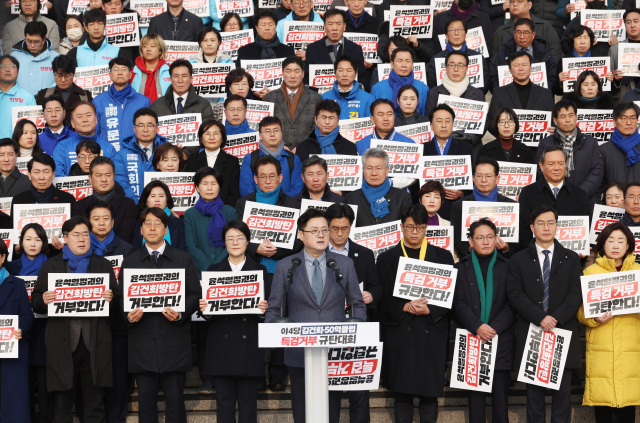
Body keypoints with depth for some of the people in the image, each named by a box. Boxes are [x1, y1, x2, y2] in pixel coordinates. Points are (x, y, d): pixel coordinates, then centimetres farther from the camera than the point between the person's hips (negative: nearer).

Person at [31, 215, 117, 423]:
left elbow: (117, 301, 11)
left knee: (95, 404, 4)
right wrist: (43, 300, -13)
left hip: (94, 342, 0)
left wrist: (111, 298, -12)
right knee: (62, 403, 3)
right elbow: (35, 301, 9)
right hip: (62, 342, 0)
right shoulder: (50, 266, 13)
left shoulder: (104, 265, 14)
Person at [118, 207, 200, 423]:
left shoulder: (184, 260, 10)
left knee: (175, 400, 0)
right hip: (142, 342, 1)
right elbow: (121, 296, 8)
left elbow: (194, 294, 4)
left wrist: (180, 313, -14)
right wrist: (128, 315, -12)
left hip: (174, 340, -1)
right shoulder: (129, 262, 13)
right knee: (146, 400, 3)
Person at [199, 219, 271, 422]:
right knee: (224, 402, 3)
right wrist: (204, 309, -14)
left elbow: (267, 306, 4)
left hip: (249, 347, -1)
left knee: (248, 403, 2)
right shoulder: (213, 270, 10)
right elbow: (206, 304, 7)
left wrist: (264, 310, -17)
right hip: (221, 346, 1)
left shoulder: (260, 271, 8)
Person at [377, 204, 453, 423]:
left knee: (430, 392, 1)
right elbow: (383, 298, 3)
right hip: (400, 332, 0)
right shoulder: (387, 258, 9)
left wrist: (429, 310, -12)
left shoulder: (443, 256, 10)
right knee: (402, 392, 2)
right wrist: (404, 307, -13)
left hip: (432, 333, 0)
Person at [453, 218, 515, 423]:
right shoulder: (461, 268, 8)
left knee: (501, 396, 1)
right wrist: (477, 326, -14)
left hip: (501, 339, 0)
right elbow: (458, 304, 0)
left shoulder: (507, 266, 7)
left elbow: (512, 303, 0)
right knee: (475, 396, 3)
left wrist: (495, 327, -12)